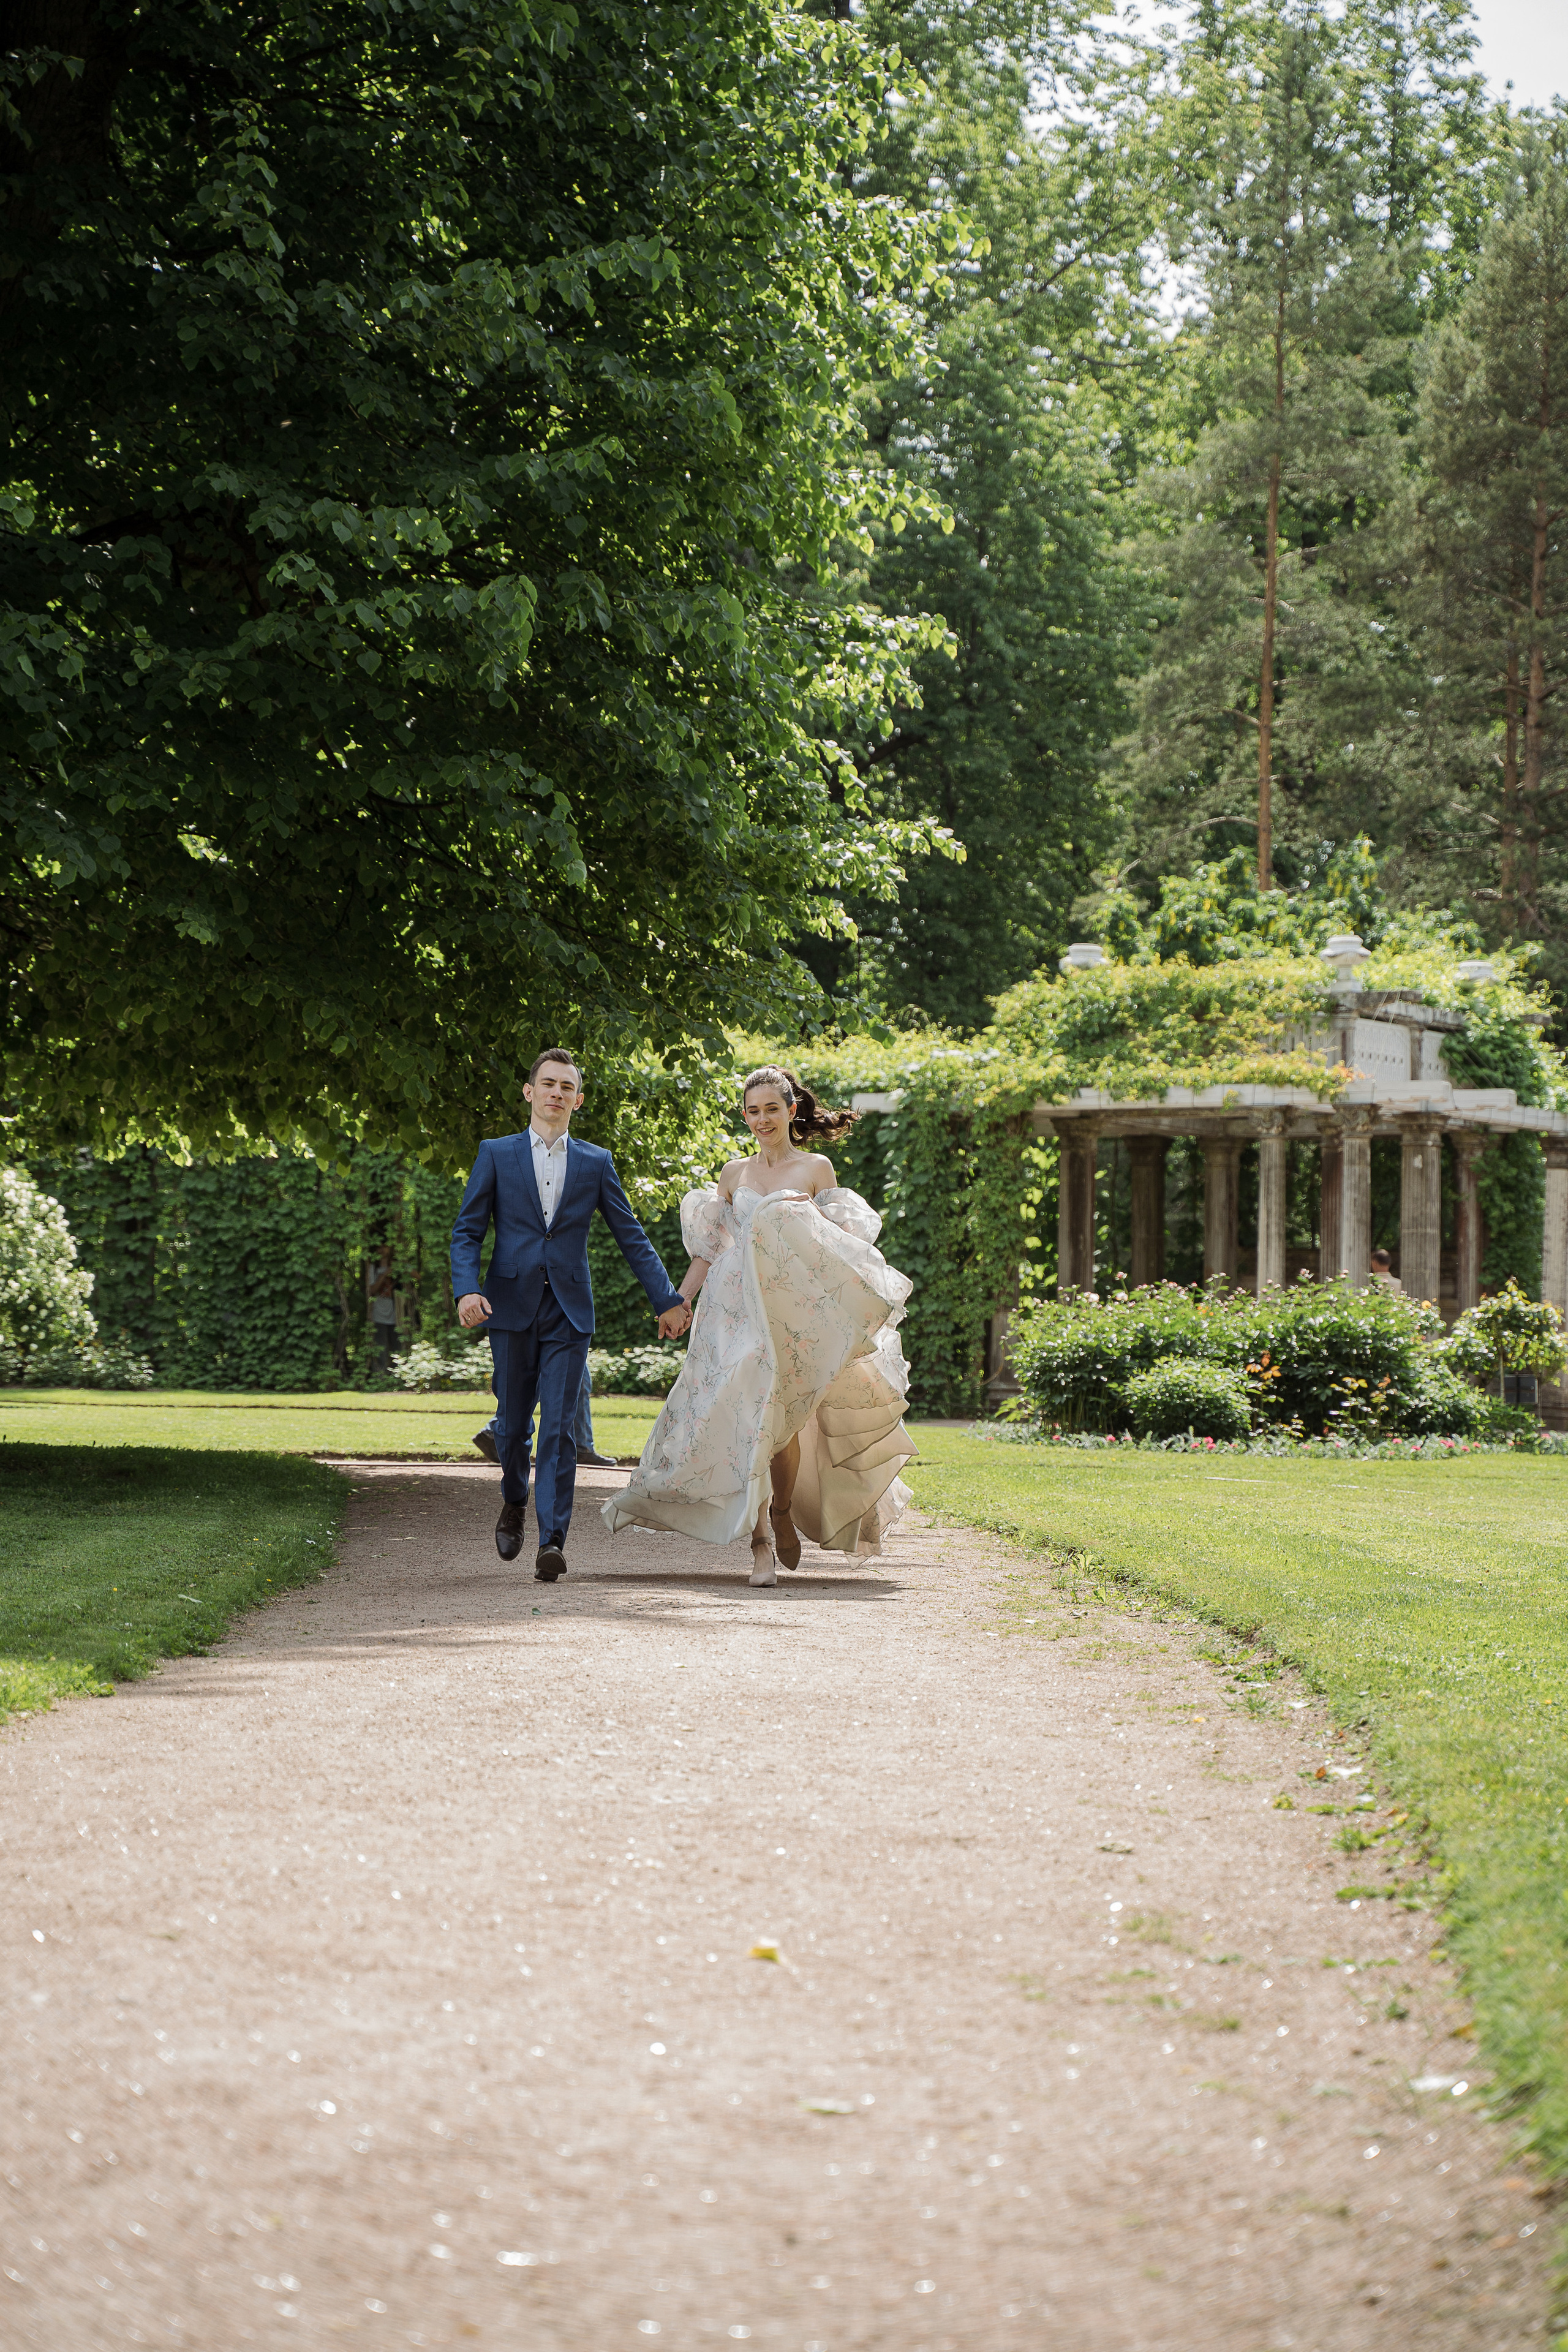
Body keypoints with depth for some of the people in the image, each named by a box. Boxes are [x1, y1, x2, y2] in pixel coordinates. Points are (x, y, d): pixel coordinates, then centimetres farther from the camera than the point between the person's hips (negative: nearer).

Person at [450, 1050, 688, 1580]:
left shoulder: (596, 1164, 9)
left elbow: (631, 1237, 12)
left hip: (568, 1314, 0)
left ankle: (552, 1541, -11)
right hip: (511, 1309, 0)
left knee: (559, 1429, -8)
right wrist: (466, 1289, -14)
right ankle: (515, 1503, 37)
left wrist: (667, 1299, 8)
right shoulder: (496, 1154, 6)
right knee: (513, 1422, 9)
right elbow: (467, 1232, 3)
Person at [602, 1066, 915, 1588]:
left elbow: (838, 1250, 6)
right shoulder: (734, 1174, 13)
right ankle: (761, 1541, -14)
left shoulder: (816, 1169, 5)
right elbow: (707, 1251, 15)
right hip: (737, 1309, 2)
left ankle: (783, 1513, 26)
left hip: (795, 1309, -2)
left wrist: (811, 1219, -11)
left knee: (781, 1420, -1)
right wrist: (677, 1303, 9)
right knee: (747, 1417, -12)